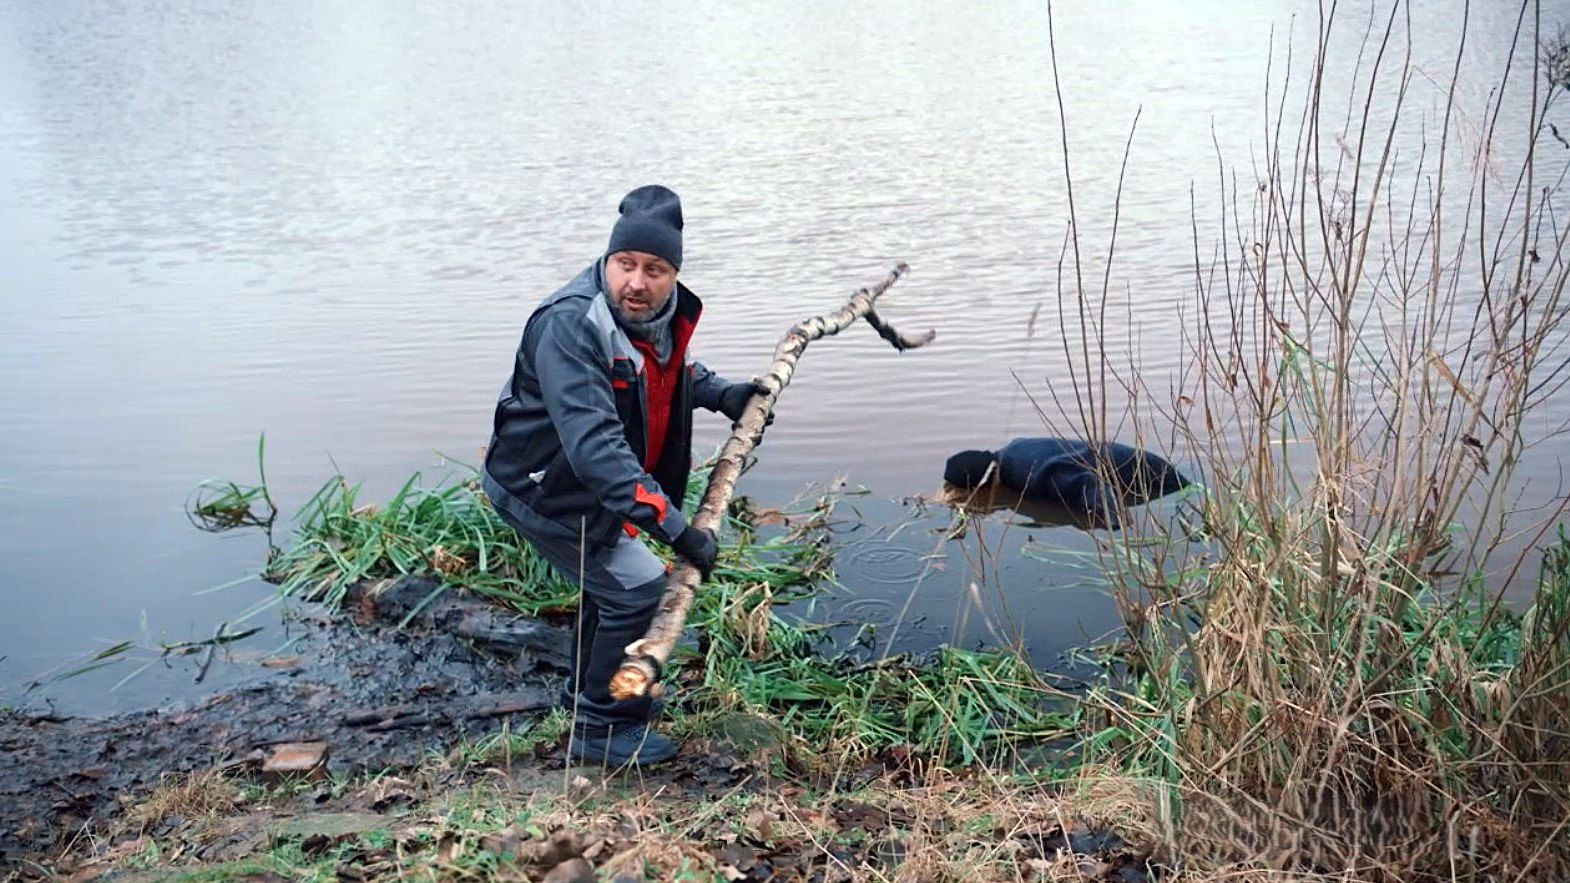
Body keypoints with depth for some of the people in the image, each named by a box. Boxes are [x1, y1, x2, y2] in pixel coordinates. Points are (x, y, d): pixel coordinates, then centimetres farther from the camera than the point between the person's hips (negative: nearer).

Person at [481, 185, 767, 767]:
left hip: (586, 484, 9)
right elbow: (592, 443, -44)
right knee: (637, 590, -9)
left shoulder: (663, 311, -6)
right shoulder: (571, 325, -34)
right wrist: (675, 528, -46)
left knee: (610, 581, 24)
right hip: (541, 491, -9)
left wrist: (721, 394, 3)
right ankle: (601, 729, 9)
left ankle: (586, 694, 48)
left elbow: (669, 368, 21)